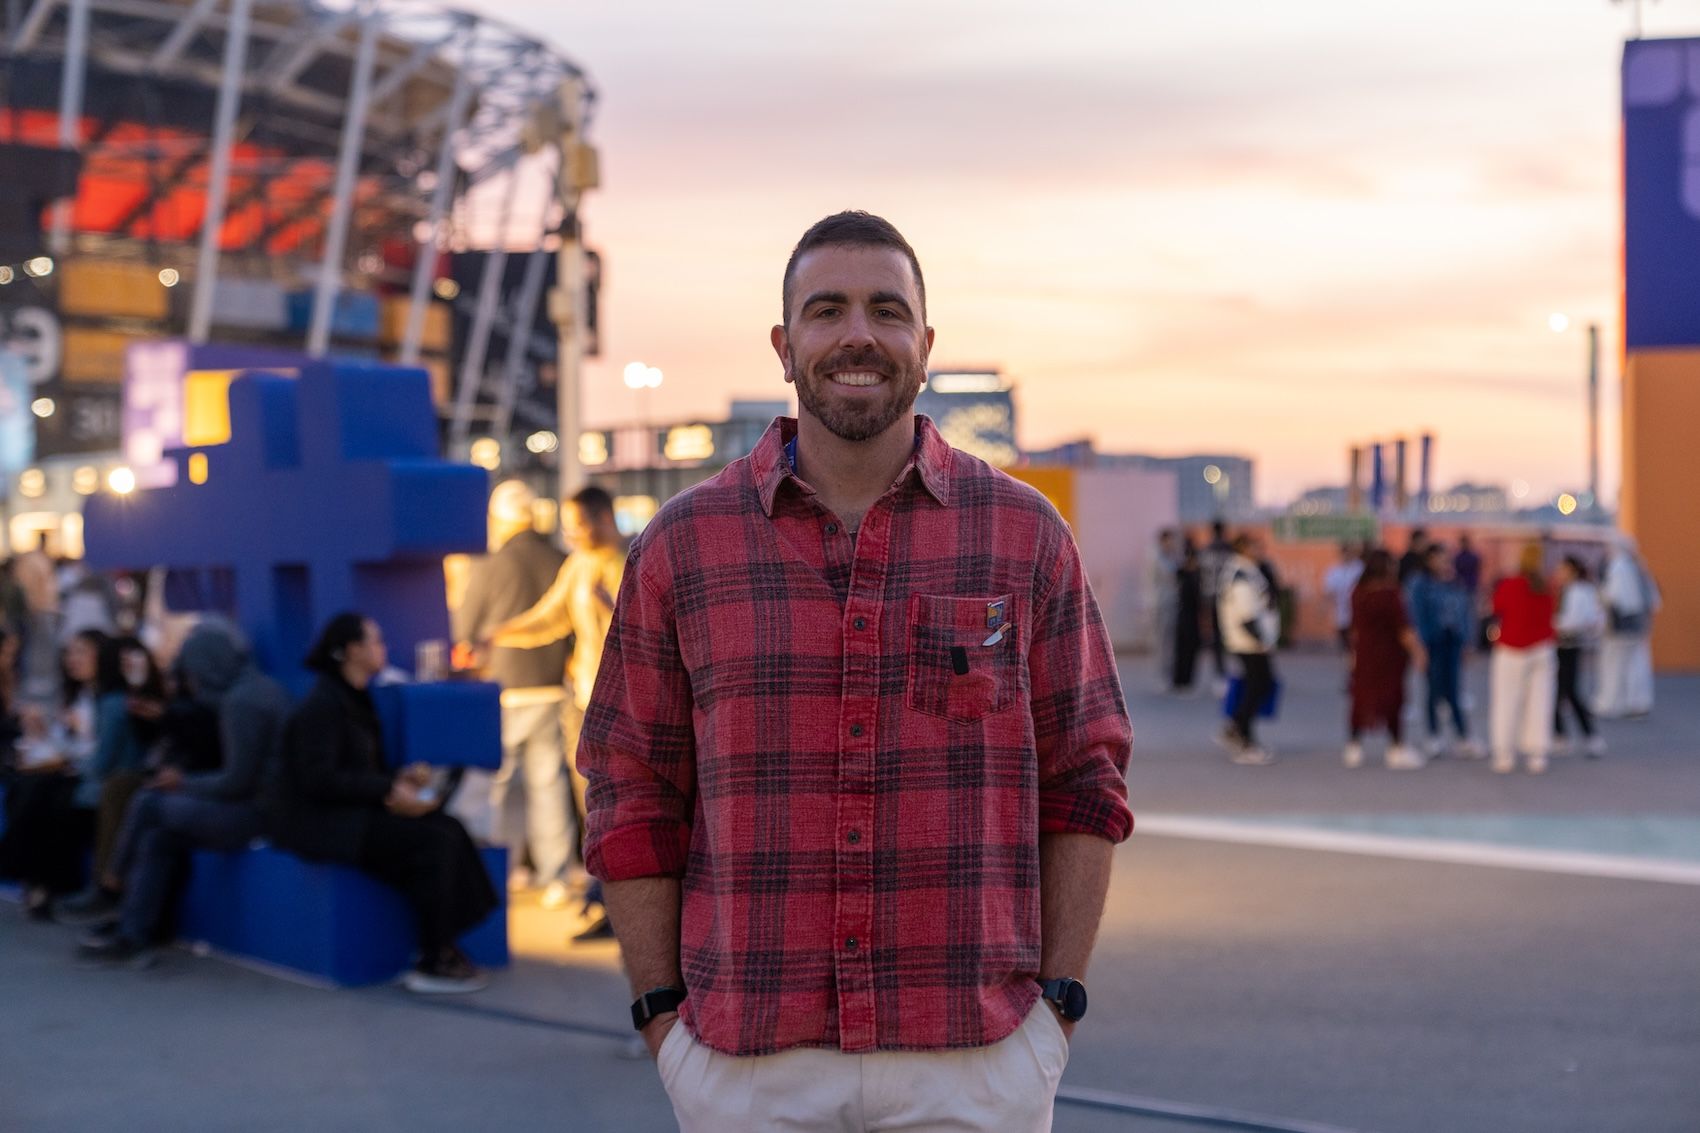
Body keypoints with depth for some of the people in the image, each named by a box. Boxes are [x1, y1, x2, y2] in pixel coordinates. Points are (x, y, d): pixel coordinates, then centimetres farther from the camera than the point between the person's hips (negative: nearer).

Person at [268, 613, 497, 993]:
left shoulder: (355, 699, 15)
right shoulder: (323, 705, -13)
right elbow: (318, 779, -21)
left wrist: (400, 777, 2)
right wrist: (388, 792, -20)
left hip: (349, 813, 9)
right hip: (318, 822, -9)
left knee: (448, 829, -12)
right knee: (434, 840, -22)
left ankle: (442, 950, -11)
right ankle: (432, 965, -14)